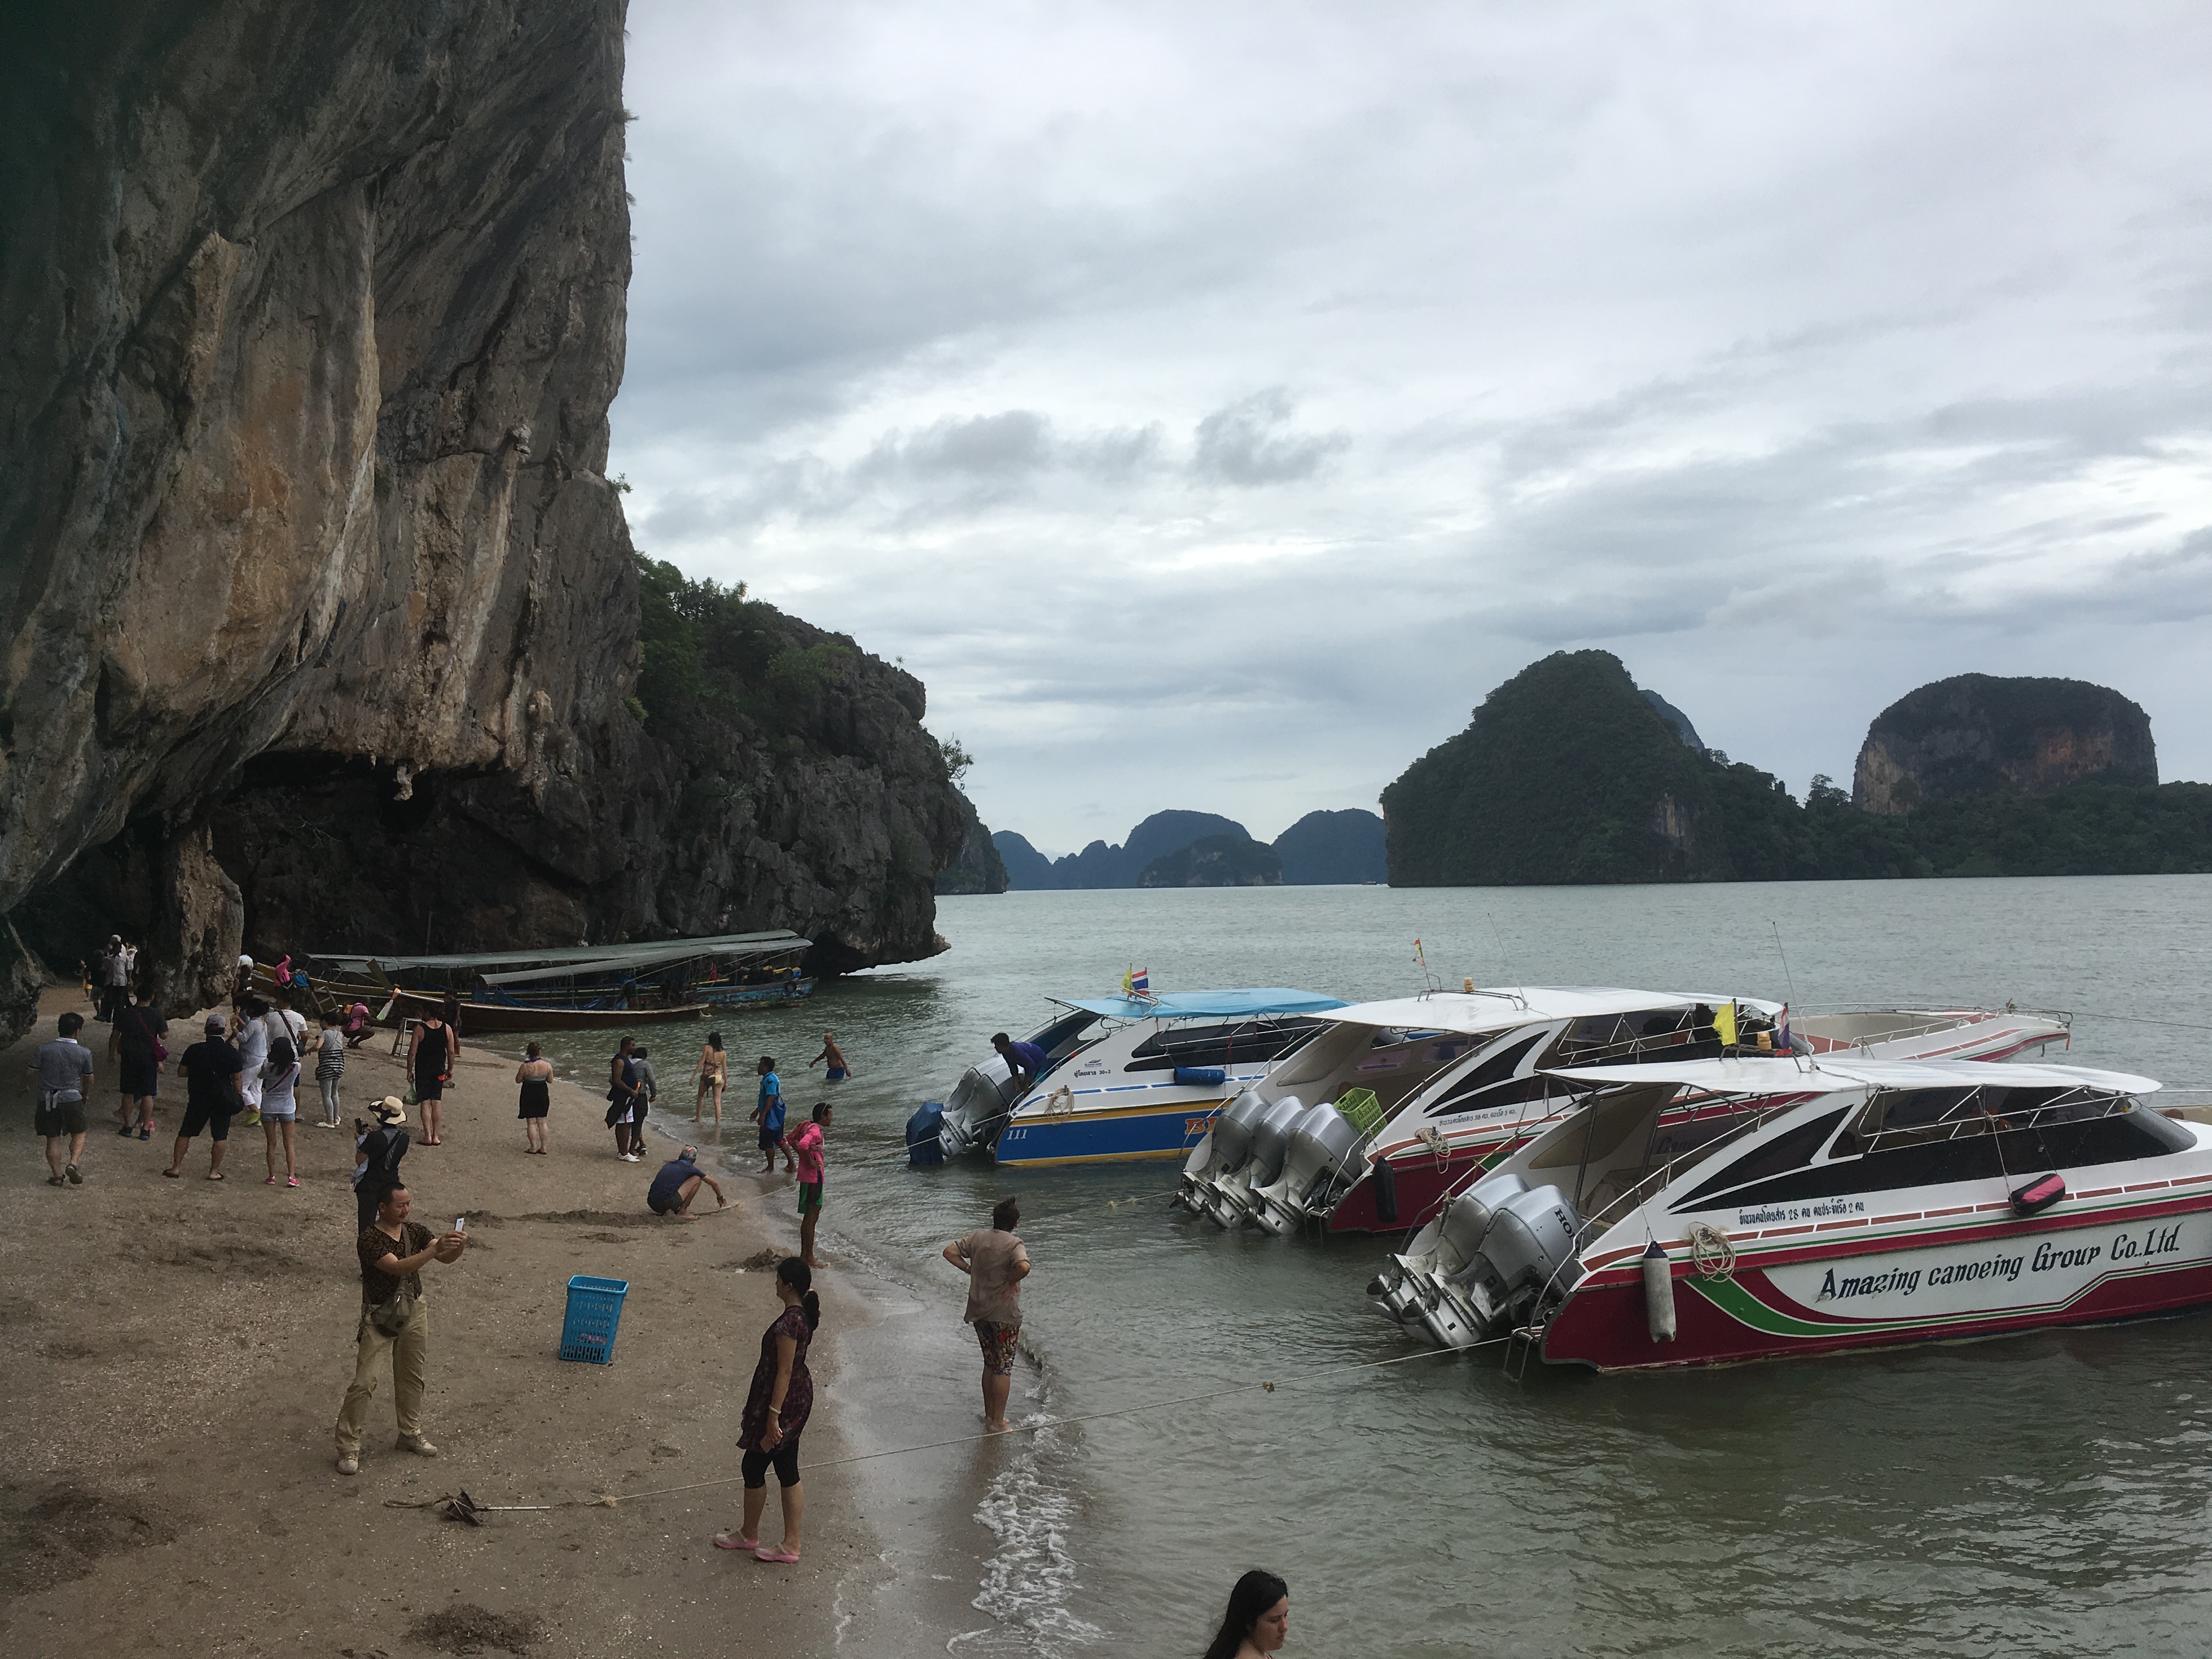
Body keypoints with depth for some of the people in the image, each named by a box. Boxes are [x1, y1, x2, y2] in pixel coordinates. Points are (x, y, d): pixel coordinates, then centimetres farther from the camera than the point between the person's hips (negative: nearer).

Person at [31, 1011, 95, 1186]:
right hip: (72, 1099, -1)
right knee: (79, 1134, 13)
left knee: (53, 1139, 10)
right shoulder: (84, 1053, -6)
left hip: (47, 1100, 1)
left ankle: (57, 1175, 11)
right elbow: (88, 1079, 7)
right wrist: (84, 1094, 27)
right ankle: (73, 1163, -9)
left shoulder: (44, 1049, -7)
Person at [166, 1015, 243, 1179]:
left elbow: (181, 1072, 1)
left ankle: (175, 1168, 12)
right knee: (220, 1137, 6)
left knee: (185, 1133, 12)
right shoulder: (231, 1052, -7)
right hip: (223, 1101, -1)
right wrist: (237, 1099, 6)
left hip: (198, 1099, 1)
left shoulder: (194, 1050, -5)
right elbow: (237, 1078, -5)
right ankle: (214, 1171, 6)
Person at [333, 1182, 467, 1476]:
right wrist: (436, 1249, -40)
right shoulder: (369, 1239, -20)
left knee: (412, 1376, 16)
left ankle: (411, 1434, 32)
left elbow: (446, 1258, -6)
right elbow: (397, 1267, -32)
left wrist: (457, 1247, -30)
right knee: (364, 1382, -5)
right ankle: (349, 1447, 4)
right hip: (379, 1316, -6)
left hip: (413, 1311, 6)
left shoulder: (415, 1231, -1)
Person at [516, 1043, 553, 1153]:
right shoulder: (547, 1065, -10)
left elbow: (518, 1080, -6)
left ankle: (533, 1147, 6)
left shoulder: (525, 1067, -18)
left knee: (531, 1122, 6)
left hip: (529, 1095, -3)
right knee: (541, 1122, 13)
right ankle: (543, 1147, 15)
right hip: (543, 1094, 3)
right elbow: (550, 1080, 2)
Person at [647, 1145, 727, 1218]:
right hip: (666, 1202, -7)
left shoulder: (669, 1164, 24)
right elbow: (714, 1183, 17)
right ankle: (682, 1211, 4)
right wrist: (720, 1198, 37)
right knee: (697, 1179, 8)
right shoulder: (690, 1168, 8)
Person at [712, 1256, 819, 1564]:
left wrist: (773, 1416, -22)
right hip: (800, 1397, 9)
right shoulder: (806, 1313, 2)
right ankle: (791, 1544, 21)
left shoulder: (788, 1324, -27)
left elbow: (784, 1372, -25)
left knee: (753, 1469, 10)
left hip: (783, 1402, -9)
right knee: (788, 1472, 15)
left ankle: (749, 1536, 28)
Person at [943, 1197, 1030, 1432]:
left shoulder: (978, 1238, 2)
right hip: (1004, 1314, -6)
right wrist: (1012, 1282, -16)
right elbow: (1024, 1266, -34)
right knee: (1003, 1368, 4)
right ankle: (998, 1423, 7)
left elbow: (950, 1252, 4)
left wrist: (969, 1269, 7)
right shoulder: (1014, 1244, -15)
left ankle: (989, 1415, 28)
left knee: (990, 1364, 19)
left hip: (979, 1313, 6)